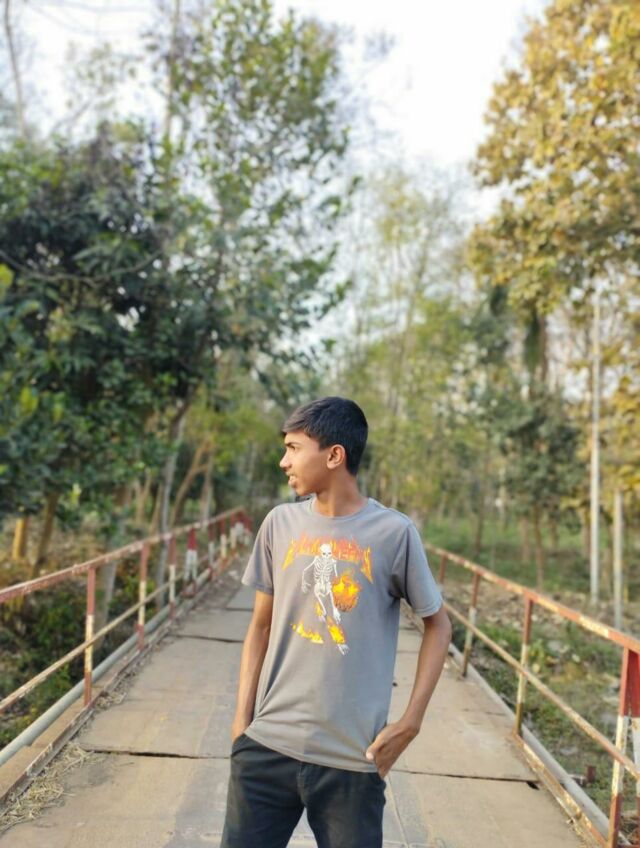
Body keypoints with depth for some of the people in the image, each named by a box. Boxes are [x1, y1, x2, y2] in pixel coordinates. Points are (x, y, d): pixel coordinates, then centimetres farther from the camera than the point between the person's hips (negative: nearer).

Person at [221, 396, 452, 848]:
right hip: (268, 744, 3)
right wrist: (242, 716, 4)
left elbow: (438, 624, 2)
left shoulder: (394, 532, -9)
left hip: (353, 757, -2)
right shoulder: (280, 523, 0)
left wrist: (411, 722, -4)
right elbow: (261, 625, 9)